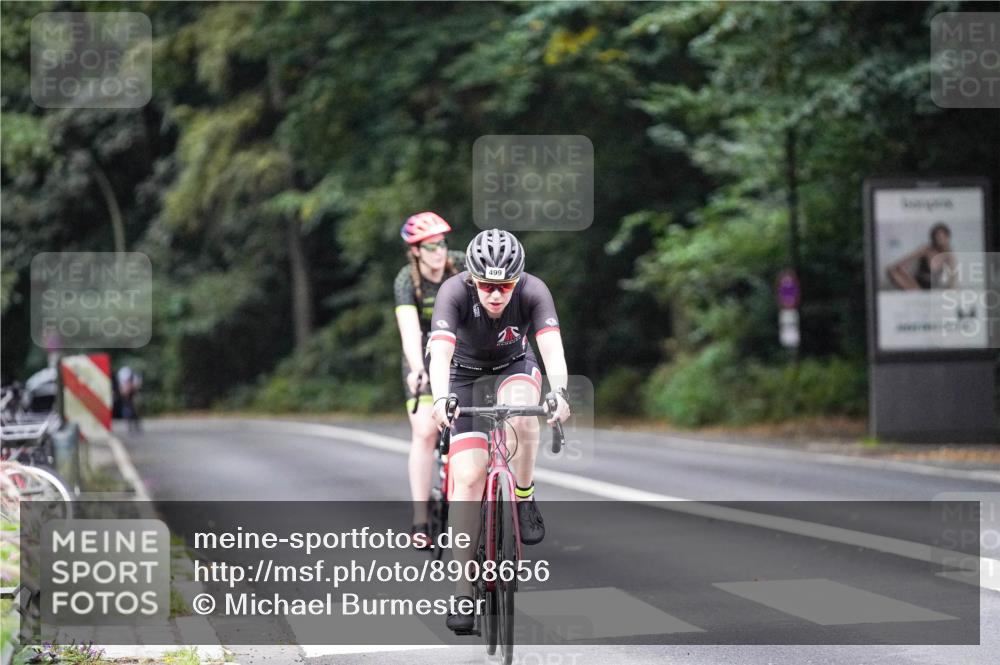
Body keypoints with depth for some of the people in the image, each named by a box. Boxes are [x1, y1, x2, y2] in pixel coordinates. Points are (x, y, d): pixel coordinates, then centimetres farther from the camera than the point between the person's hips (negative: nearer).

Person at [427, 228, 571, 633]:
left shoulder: (533, 292, -28)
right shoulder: (454, 292, -30)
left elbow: (552, 348, -39)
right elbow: (440, 353, -42)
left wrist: (559, 393, -58)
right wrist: (441, 399, -61)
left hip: (514, 368, 1)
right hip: (466, 375, -1)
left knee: (521, 415, -36)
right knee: (468, 476, -14)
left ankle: (525, 499, -10)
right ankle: (462, 591, -8)